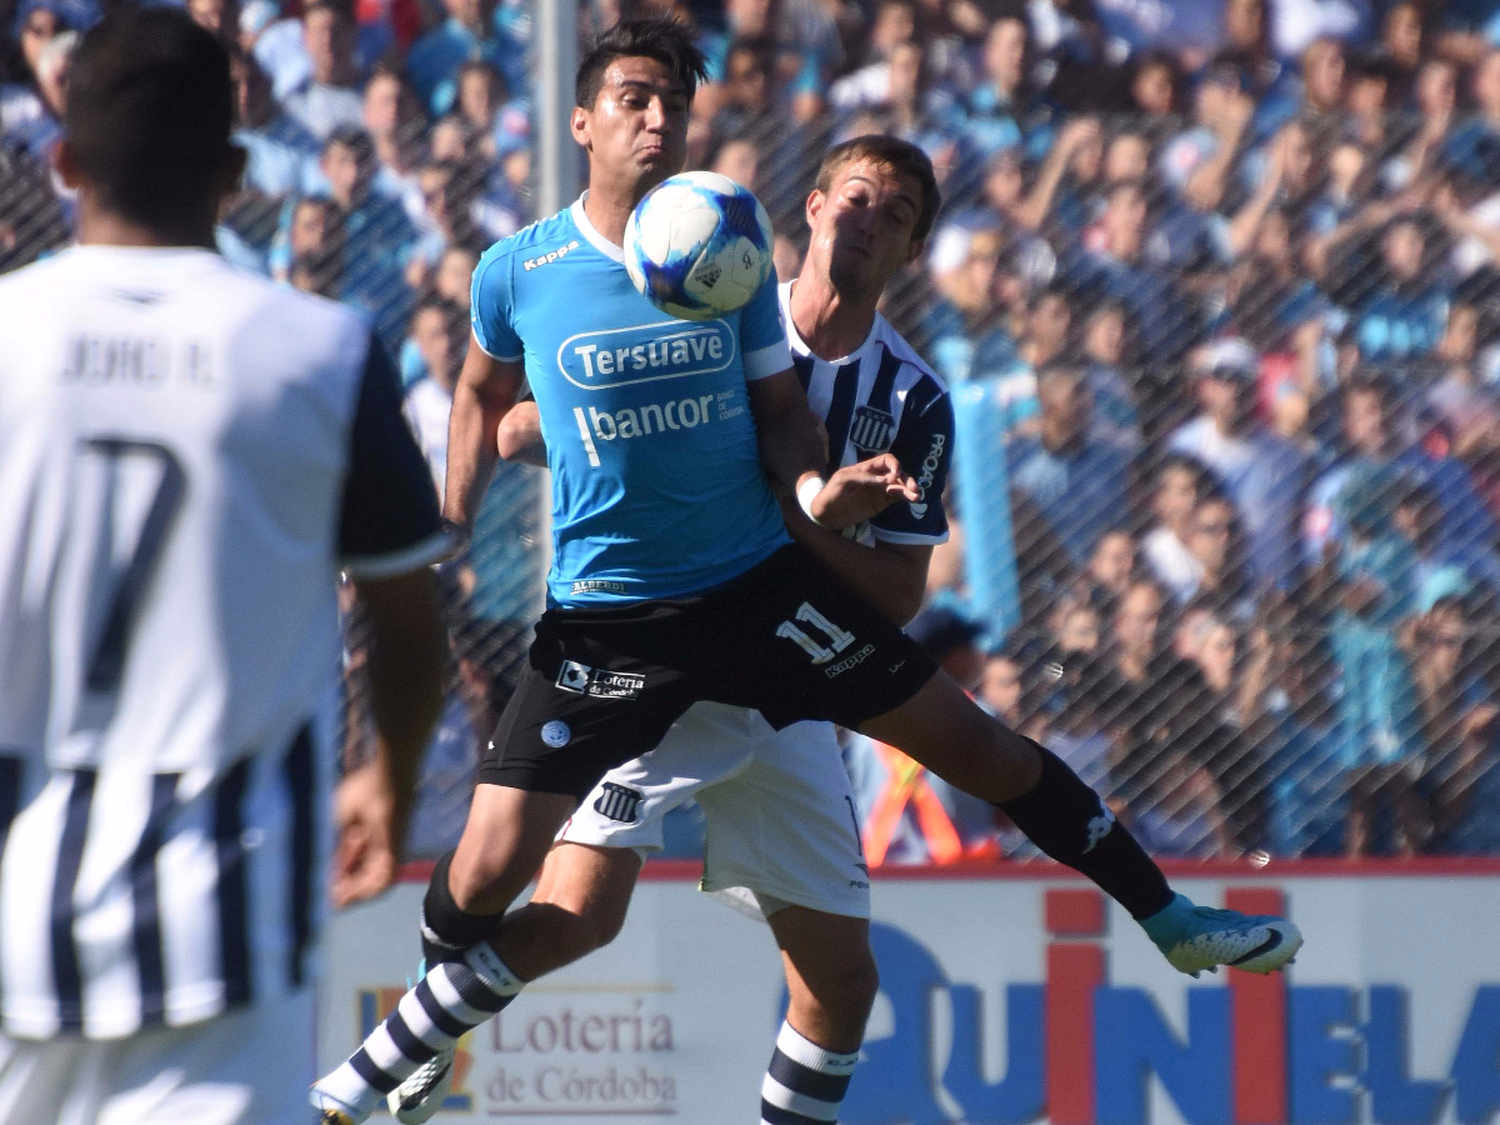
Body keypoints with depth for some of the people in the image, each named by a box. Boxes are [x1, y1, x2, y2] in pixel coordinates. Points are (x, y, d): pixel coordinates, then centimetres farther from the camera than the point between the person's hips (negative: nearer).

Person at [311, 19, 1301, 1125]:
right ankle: (418, 1028, 22)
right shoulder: (517, 273, -5)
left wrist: (815, 484, -14)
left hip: (760, 580, 2)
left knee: (979, 744, 2)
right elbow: (485, 392, 15)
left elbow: (782, 409, 7)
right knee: (489, 869, -9)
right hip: (605, 611, -2)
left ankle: (1168, 917, 19)